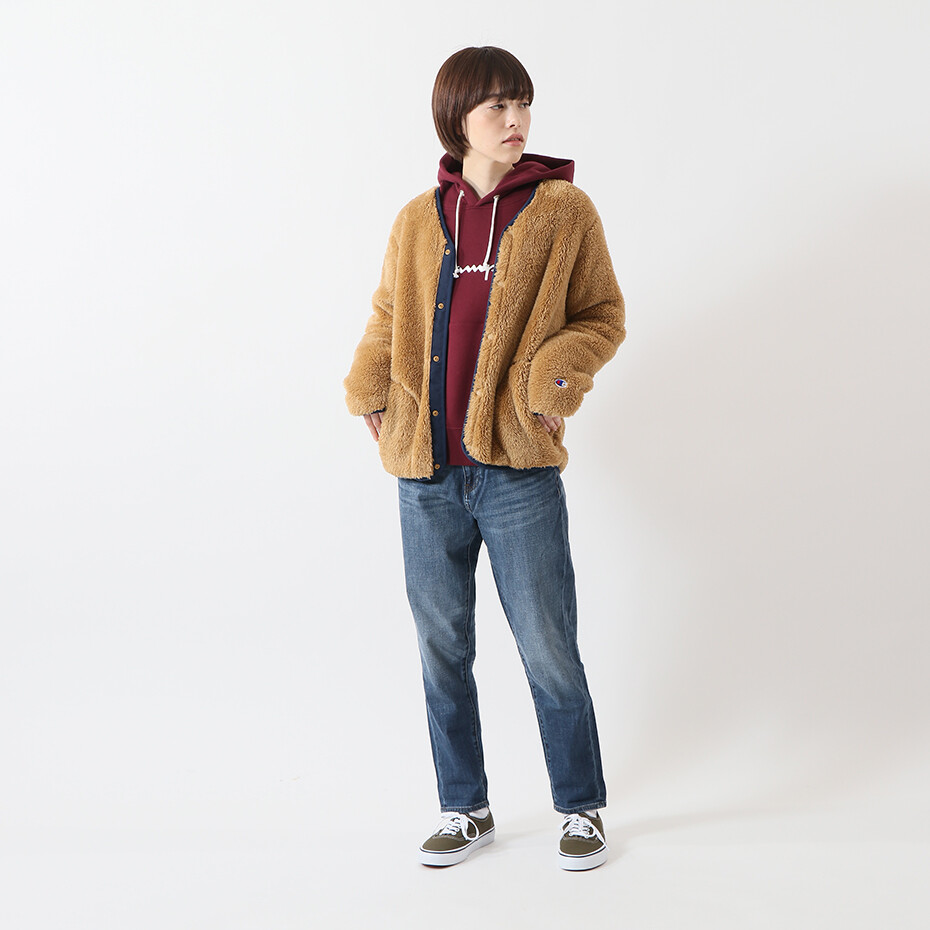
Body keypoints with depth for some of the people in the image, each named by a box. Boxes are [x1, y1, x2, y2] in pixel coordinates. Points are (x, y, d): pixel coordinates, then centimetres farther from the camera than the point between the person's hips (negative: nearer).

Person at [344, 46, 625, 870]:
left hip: (518, 469, -3)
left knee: (549, 652, 3)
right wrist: (368, 388, 2)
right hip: (427, 473, 3)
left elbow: (603, 316, 6)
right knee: (443, 651, 12)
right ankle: (466, 810, 29)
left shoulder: (564, 210, 0)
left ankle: (582, 808, 23)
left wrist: (562, 370, -13)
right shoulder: (418, 220, 8)